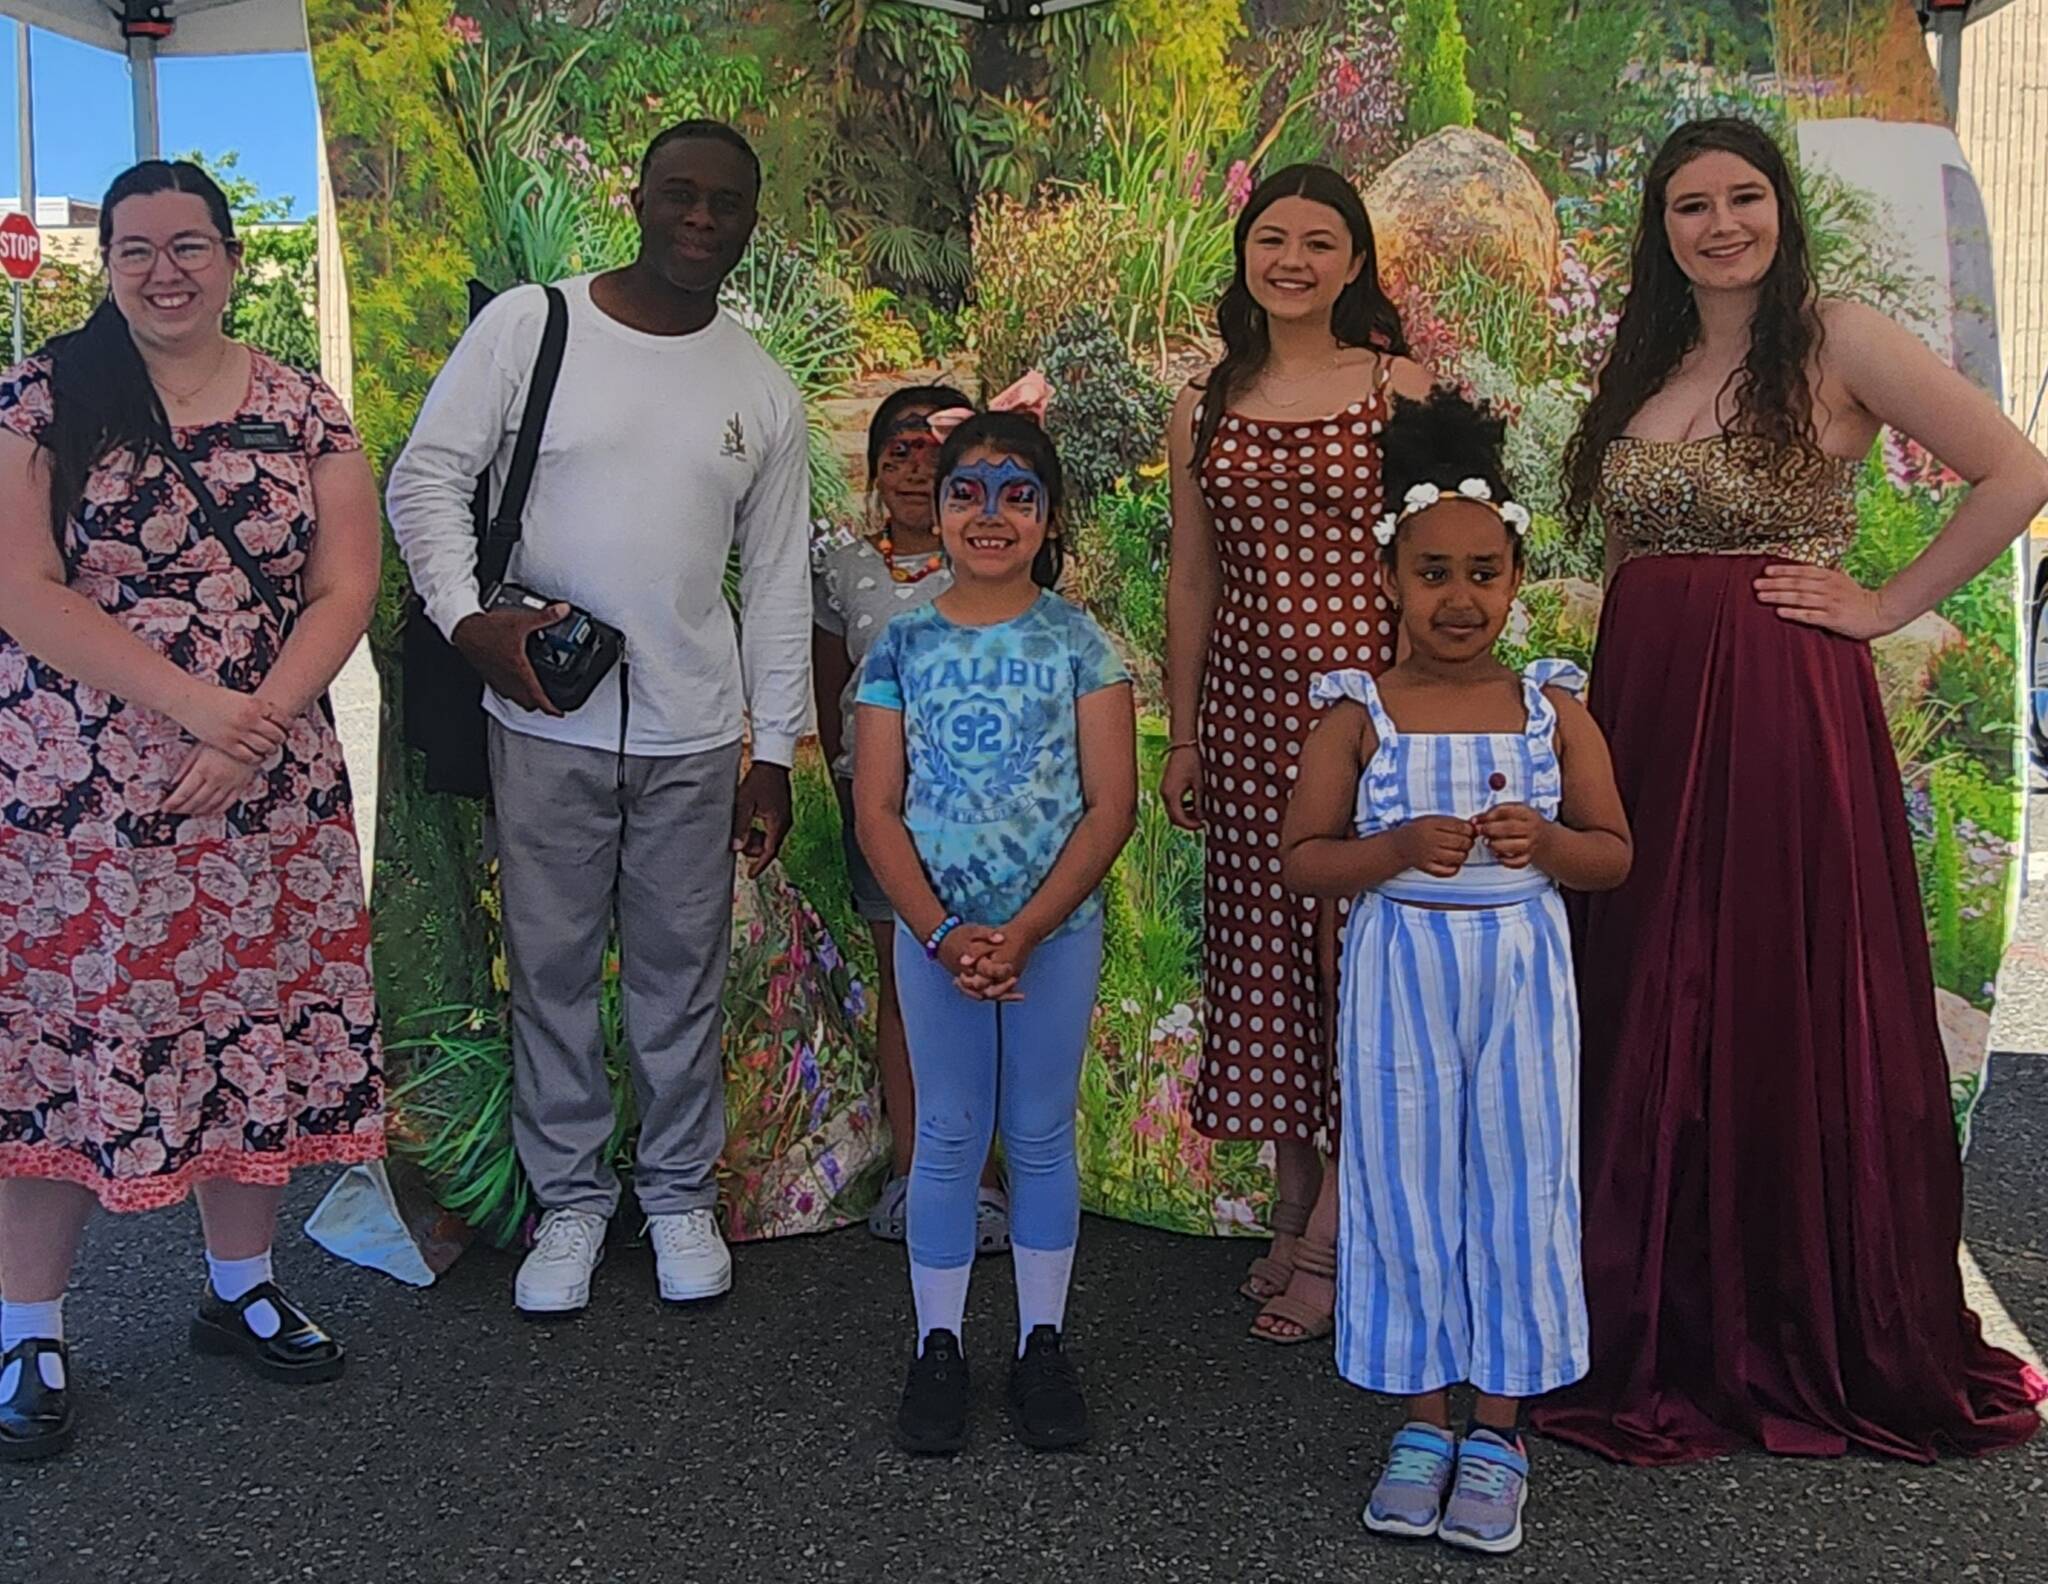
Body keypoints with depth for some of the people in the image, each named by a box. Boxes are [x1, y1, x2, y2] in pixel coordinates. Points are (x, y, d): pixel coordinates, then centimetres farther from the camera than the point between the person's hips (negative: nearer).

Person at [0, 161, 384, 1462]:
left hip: (268, 796, 3)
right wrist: (191, 702, -17)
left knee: (255, 1029, 9)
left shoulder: (305, 413, 7)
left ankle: (242, 1287, 28)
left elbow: (346, 589, 1)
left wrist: (257, 728, -13)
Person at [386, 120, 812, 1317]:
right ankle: (572, 1197, 25)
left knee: (683, 973, 10)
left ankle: (682, 1193, 28)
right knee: (552, 967, 8)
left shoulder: (763, 390, 7)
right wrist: (469, 616, -17)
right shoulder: (528, 325, -1)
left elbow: (780, 581, 9)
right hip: (545, 724, -1)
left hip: (692, 735, 2)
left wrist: (775, 756, 6)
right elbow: (428, 476, 0)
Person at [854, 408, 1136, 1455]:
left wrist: (1022, 934, -15)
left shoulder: (1077, 641, -3)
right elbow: (877, 809, -2)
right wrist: (944, 933, -13)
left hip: (1056, 930, -1)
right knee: (947, 1137, 9)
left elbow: (1112, 806, -8)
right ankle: (937, 1347, 22)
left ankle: (1042, 1344, 24)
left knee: (1041, 1136, 10)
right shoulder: (905, 644, 0)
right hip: (935, 932, 1)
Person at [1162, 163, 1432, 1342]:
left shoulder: (1401, 388, 0)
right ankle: (1296, 1210, 22)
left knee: (1364, 946, -4)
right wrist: (1181, 737, 11)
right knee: (1265, 948, 8)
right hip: (1245, 700, 4)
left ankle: (1336, 1240, 7)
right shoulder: (1206, 410, 11)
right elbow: (1192, 580, 13)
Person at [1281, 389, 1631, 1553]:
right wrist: (1400, 849, -21)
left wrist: (1545, 841, -17)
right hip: (1399, 974, -1)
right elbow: (1303, 859, -4)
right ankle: (1427, 1417, 23)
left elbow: (1614, 855, 4)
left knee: (1518, 1183, 6)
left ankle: (1500, 1429, 21)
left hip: (1521, 971, 1)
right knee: (1407, 1185, 7)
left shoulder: (1553, 707, 2)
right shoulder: (1360, 714, -2)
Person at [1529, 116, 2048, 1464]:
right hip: (1644, 709, 6)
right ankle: (1674, 1317, 22)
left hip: (1784, 713, -6)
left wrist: (1890, 606, -8)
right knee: (1656, 1013, 8)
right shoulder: (1645, 365, 14)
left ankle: (1812, 1331, 17)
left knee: (1791, 1006, 1)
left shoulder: (1839, 343, -4)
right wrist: (1616, 681, 6)